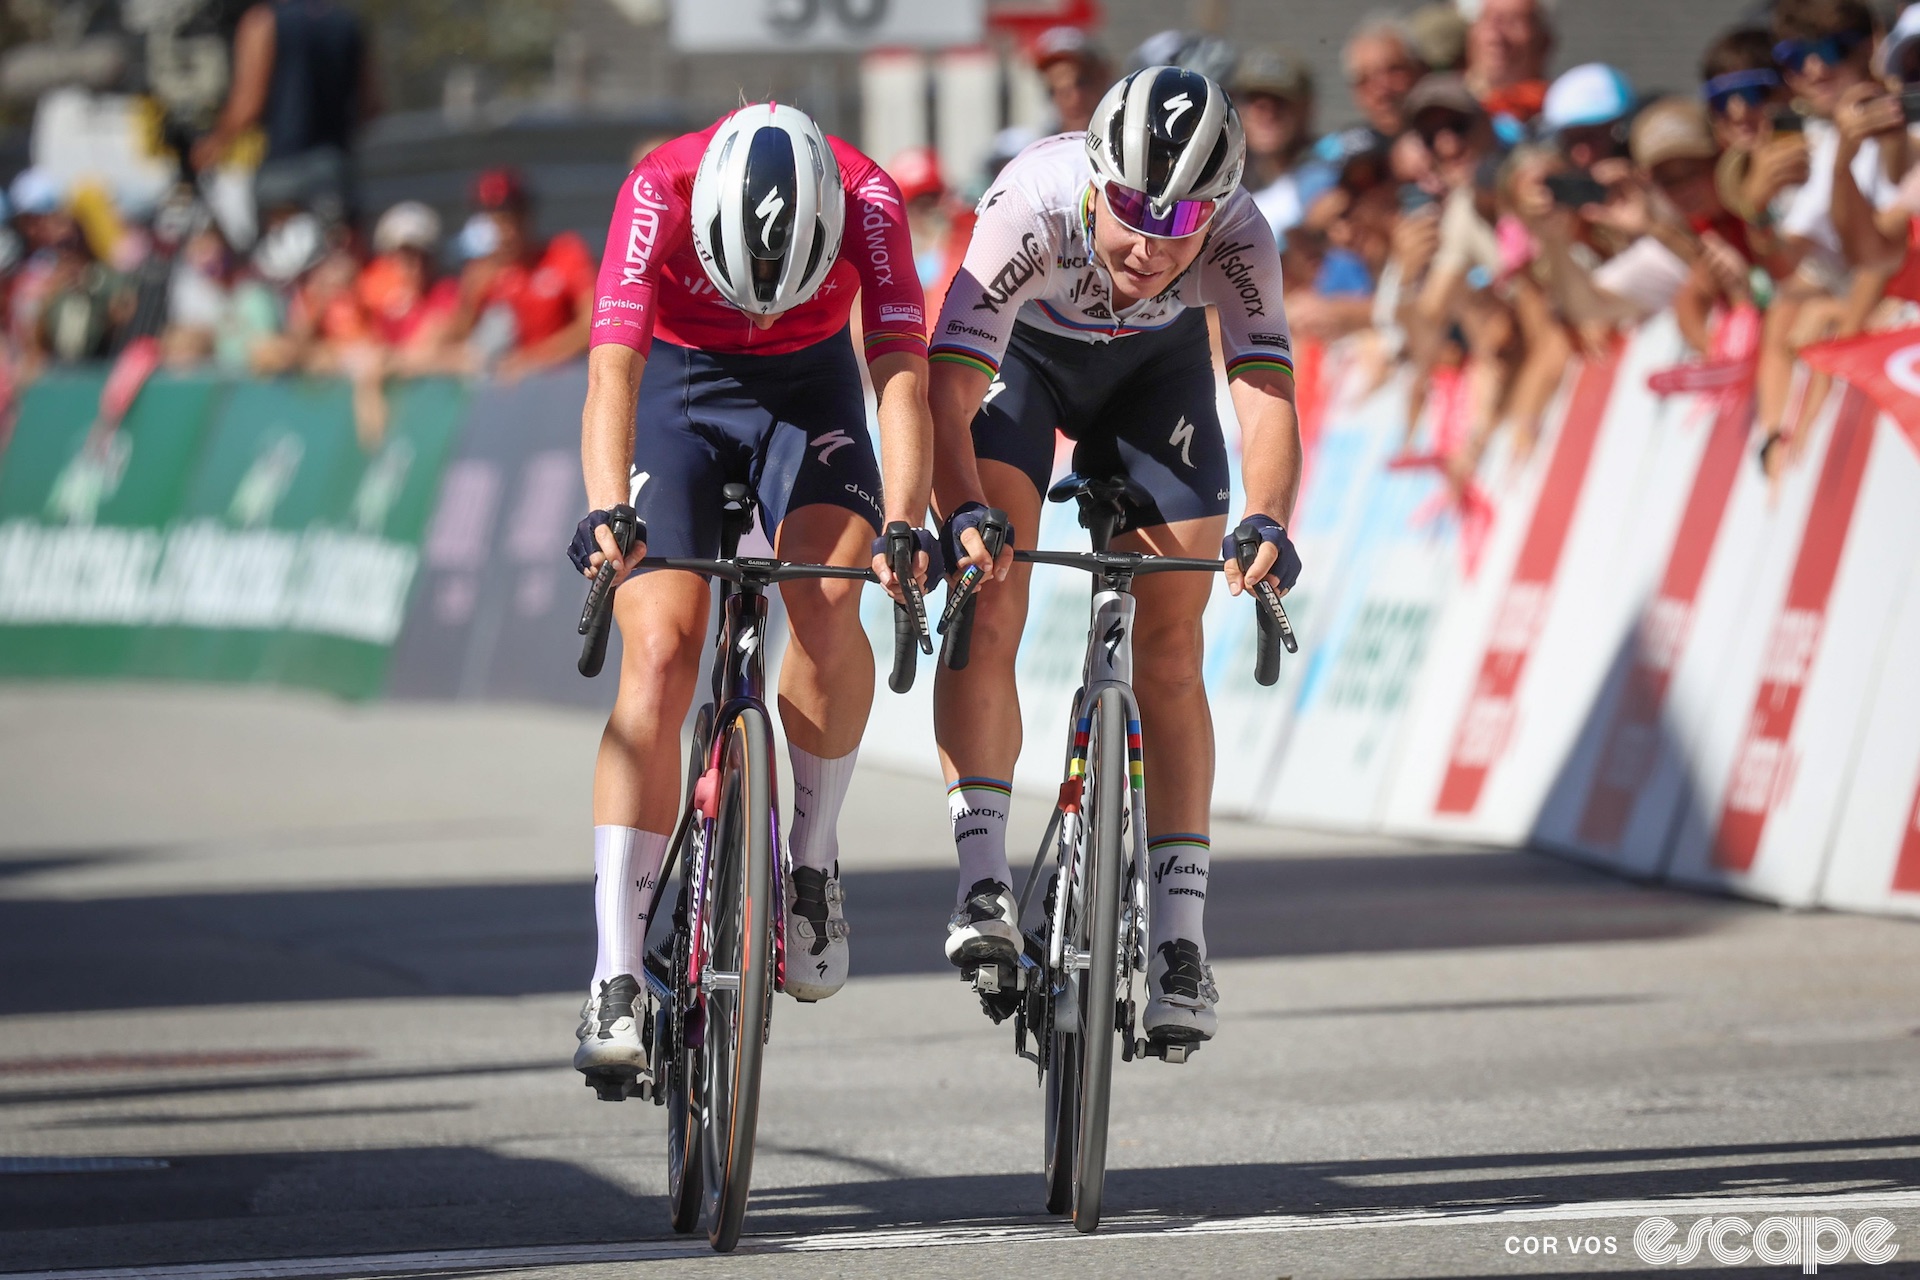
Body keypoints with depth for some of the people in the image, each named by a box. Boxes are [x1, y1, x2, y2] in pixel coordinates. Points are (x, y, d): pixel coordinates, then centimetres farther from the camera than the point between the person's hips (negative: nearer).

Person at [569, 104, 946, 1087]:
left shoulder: (867, 199, -29)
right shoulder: (659, 192, -32)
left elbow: (902, 371, -34)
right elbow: (613, 369, -39)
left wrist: (903, 523, -49)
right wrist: (605, 513, -55)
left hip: (808, 389, 1)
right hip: (676, 389, -1)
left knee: (827, 600, -28)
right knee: (659, 654, -16)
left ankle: (813, 859, -4)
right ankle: (615, 985, -17)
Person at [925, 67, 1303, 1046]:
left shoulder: (1236, 237, -35)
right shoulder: (1034, 206, -40)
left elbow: (1266, 392, -42)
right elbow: (947, 387, -43)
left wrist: (1267, 522, -60)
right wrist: (962, 514, -59)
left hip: (1155, 367, 1)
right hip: (1019, 351, -1)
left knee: (1169, 651, -5)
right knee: (987, 602, -22)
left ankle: (1178, 939, -1)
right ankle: (982, 885, -20)